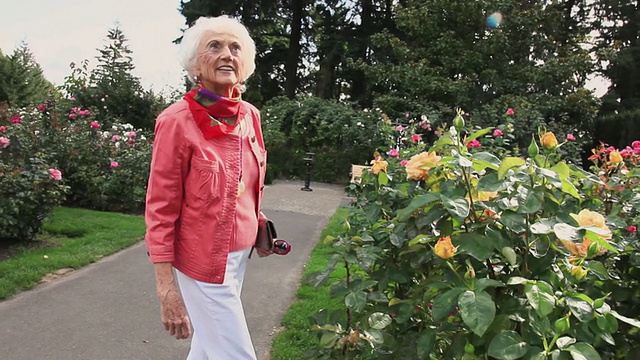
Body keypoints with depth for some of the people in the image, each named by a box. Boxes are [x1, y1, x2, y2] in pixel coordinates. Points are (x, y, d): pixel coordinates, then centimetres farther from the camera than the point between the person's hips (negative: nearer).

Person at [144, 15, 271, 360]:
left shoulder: (250, 115, 1)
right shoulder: (177, 121, -17)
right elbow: (160, 211, -16)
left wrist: (258, 228, 16)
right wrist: (166, 289, -19)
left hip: (240, 253, 6)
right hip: (203, 258, -6)